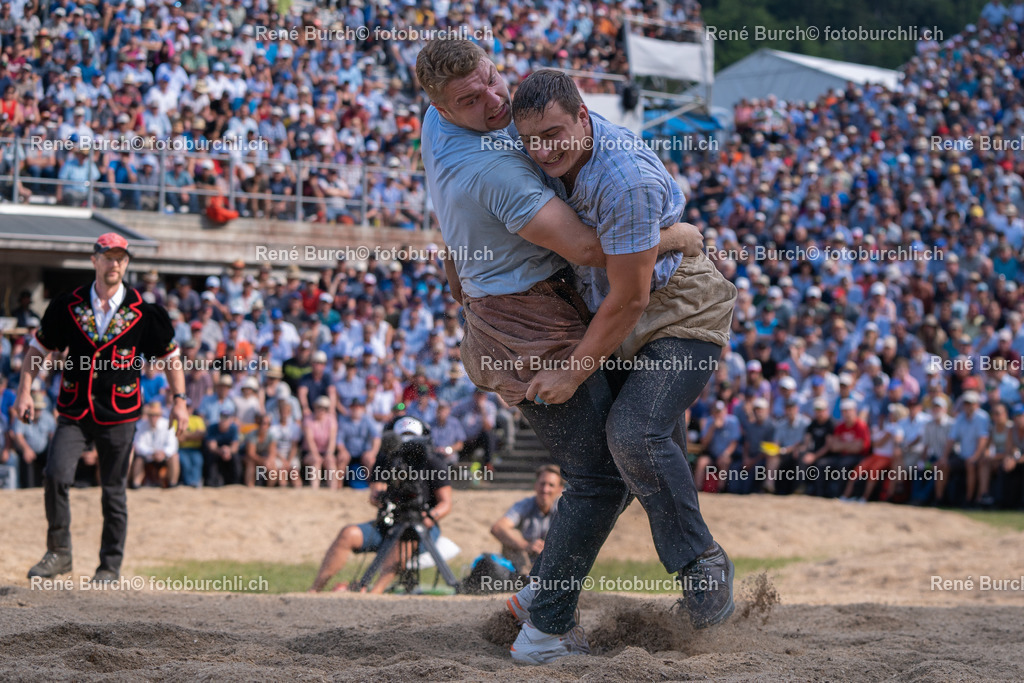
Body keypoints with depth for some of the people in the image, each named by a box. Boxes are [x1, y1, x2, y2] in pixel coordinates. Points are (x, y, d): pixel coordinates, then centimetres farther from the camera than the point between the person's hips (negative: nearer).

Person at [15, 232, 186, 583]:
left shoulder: (142, 311, -1)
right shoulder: (67, 305, 1)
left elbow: (169, 354, 9)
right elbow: (39, 348, 11)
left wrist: (179, 400, 5)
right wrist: (24, 391, 1)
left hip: (119, 415, -1)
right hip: (74, 412, 1)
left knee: (114, 491, 3)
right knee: (56, 474, -16)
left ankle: (111, 565, 17)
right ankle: (58, 553, -3)